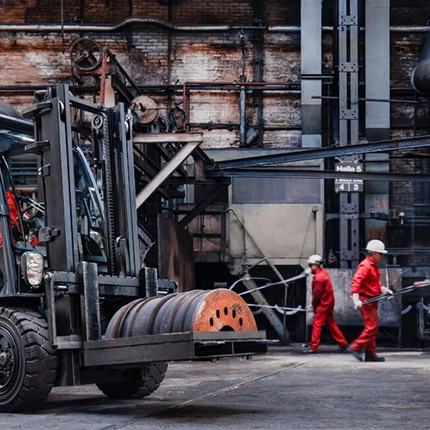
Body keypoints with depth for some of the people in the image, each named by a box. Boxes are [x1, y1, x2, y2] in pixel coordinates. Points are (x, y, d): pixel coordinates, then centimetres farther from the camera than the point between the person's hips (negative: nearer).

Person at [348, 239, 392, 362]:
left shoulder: (374, 265, 16)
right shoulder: (365, 266, -16)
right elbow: (356, 281, -27)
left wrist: (383, 289, 15)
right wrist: (356, 299, -36)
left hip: (372, 300, 10)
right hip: (366, 300, -10)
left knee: (373, 327, 11)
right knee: (372, 326, -13)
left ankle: (370, 354, 15)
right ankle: (355, 347, -8)